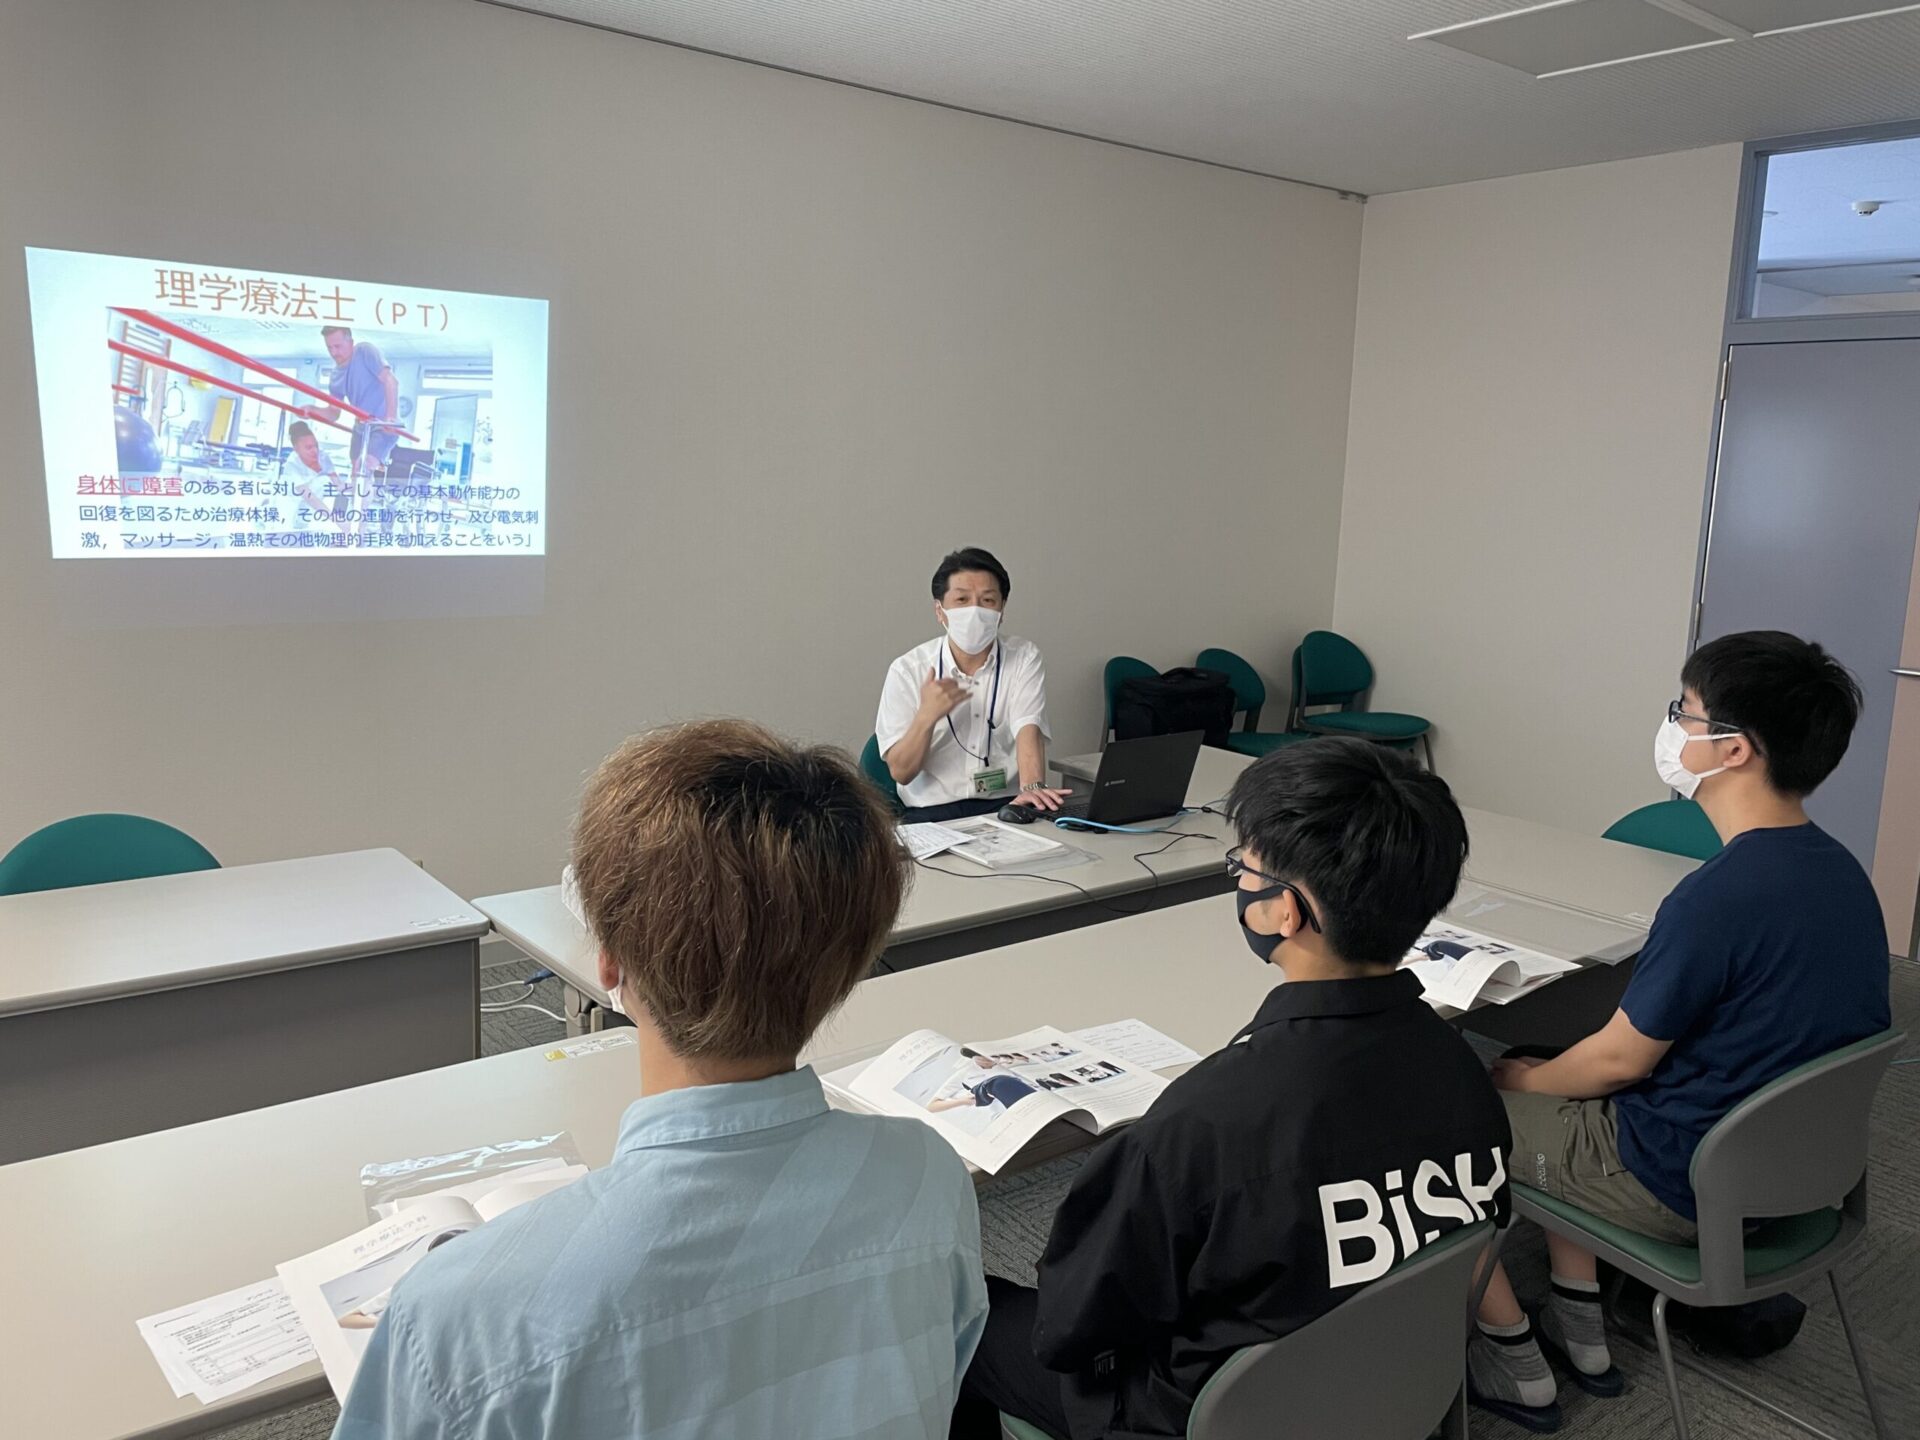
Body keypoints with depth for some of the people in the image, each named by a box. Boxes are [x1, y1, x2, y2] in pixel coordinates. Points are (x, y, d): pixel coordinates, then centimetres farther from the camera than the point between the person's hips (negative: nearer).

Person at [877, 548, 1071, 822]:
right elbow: (900, 773, -4)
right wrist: (927, 715, -22)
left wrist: (1032, 786, -35)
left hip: (1008, 804, 2)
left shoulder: (1024, 658, 3)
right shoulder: (906, 671, -2)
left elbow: (1028, 728, -14)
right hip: (933, 812, -2)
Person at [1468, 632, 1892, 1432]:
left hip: (1683, 1186, -8)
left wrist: (1520, 1080, 3)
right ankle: (1580, 1332, 28)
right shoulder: (1841, 873, -2)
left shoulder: (1716, 900, -30)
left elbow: (1619, 1060, -19)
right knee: (1543, 1079, 25)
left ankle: (1518, 1365, 19)